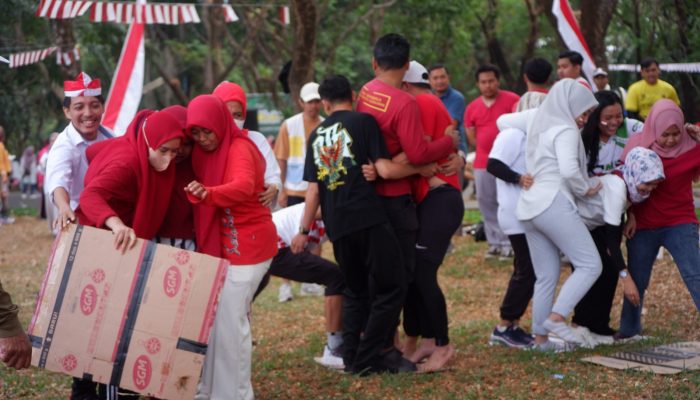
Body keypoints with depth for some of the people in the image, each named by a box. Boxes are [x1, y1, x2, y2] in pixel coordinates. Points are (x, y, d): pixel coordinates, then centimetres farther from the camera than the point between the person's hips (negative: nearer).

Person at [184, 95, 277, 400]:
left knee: (230, 318, -7)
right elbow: (207, 189, 11)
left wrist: (207, 193, -53)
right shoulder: (204, 151, 10)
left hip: (247, 244, -8)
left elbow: (243, 187, -37)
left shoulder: (240, 148, -17)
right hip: (218, 244, 8)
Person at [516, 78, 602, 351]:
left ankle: (540, 337, 10)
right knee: (590, 265, -7)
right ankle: (556, 317, -17)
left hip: (528, 206, 9)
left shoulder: (539, 126, 20)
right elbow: (569, 170, -19)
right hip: (553, 203, -9)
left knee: (546, 276, 11)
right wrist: (586, 189, -1)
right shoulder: (566, 130, -6)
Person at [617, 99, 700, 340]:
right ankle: (628, 329, 31)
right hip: (643, 226, 1)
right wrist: (630, 215, -1)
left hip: (680, 223, -1)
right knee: (637, 281, 11)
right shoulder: (637, 146, -5)